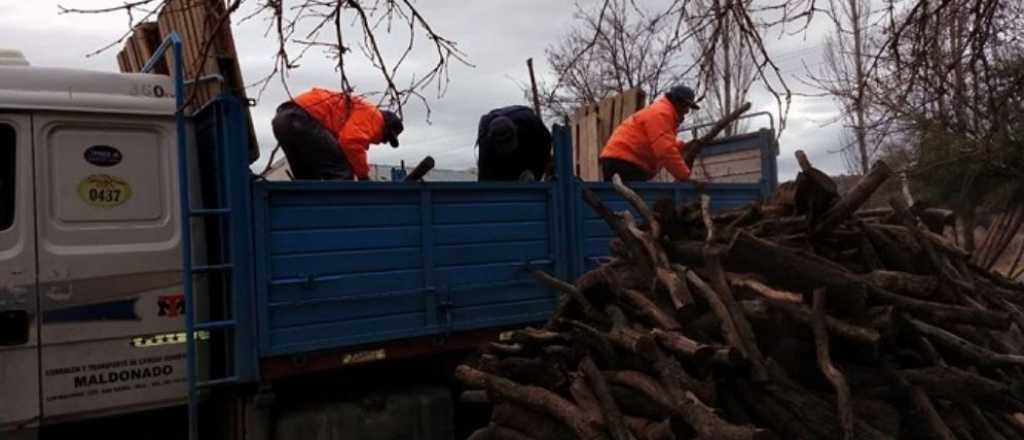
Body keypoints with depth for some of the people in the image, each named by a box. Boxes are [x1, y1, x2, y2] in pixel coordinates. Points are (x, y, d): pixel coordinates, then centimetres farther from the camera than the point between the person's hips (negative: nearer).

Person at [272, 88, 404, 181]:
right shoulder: (372, 116, 6)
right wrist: (364, 175, -3)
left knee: (308, 179, 19)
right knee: (341, 171, -5)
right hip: (301, 119, -10)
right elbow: (351, 141, -15)